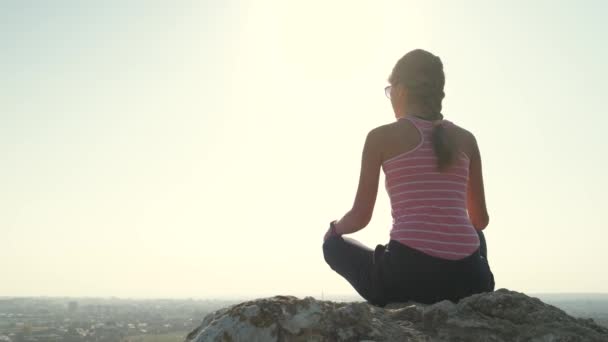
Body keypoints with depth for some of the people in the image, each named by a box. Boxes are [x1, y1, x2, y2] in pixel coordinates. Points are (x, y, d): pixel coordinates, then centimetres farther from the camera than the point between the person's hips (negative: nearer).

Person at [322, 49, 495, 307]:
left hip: (406, 276, -4)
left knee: (334, 244, 26)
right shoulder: (466, 139, 12)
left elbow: (360, 217, 3)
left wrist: (335, 228, 26)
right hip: (468, 281, 4)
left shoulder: (381, 136, 3)